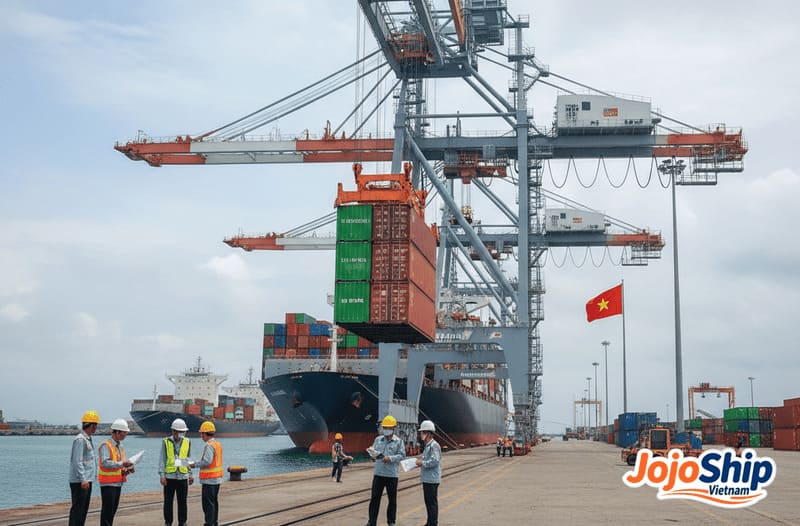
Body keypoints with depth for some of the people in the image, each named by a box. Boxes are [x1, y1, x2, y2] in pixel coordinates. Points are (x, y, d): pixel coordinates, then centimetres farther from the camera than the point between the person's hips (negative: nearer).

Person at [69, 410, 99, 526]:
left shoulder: (88, 439, 16)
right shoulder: (80, 439, -15)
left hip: (86, 480, 10)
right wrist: (83, 479, -23)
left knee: (84, 508, 13)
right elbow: (77, 461, -20)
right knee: (77, 508, -7)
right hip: (79, 481, -10)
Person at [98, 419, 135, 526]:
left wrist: (126, 469, 2)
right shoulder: (106, 446, -13)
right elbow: (105, 463, -25)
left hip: (118, 483, 8)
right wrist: (121, 464, -30)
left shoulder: (120, 446, 14)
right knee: (107, 509, -5)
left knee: (113, 509, 12)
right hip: (108, 484, -8)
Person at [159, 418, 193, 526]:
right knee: (168, 501, 5)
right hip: (169, 476, -2)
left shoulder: (187, 442, 5)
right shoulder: (166, 442, -2)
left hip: (183, 476, 2)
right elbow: (162, 460, -2)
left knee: (182, 501, 6)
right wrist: (162, 475, -8)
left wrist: (191, 474, 9)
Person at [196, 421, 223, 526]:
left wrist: (196, 464, -14)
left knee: (208, 503, -5)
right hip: (217, 478, 9)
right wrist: (199, 463, 11)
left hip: (209, 479, -9)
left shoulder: (209, 445, -18)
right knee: (214, 501, 16)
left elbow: (207, 461, -27)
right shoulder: (218, 444, 11)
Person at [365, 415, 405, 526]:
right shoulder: (378, 439, 10)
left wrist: (390, 458, -21)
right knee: (374, 497, 2)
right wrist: (374, 454, -15)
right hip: (378, 473, 2)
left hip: (392, 474, -2)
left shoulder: (398, 441, 0)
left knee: (392, 499, 7)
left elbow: (401, 455, -7)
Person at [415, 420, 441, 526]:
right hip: (427, 479, 10)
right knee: (428, 501, 17)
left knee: (432, 502, -4)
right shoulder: (428, 445, 16)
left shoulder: (434, 445, -17)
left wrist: (422, 463, -17)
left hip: (432, 479, -10)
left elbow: (435, 461, -25)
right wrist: (421, 461, 11)